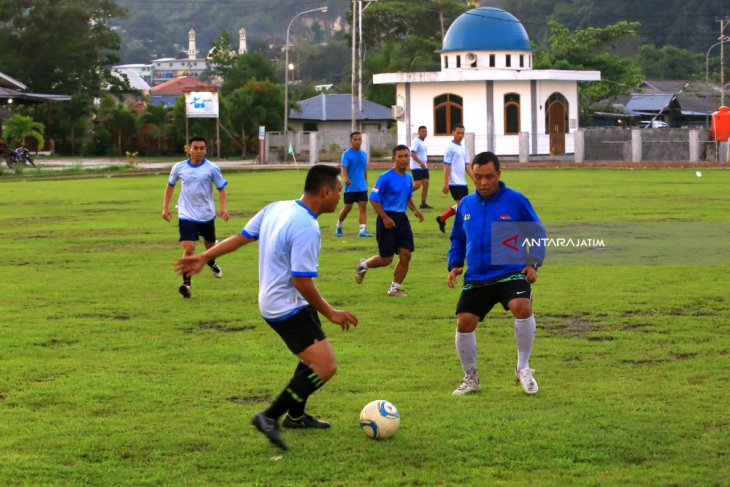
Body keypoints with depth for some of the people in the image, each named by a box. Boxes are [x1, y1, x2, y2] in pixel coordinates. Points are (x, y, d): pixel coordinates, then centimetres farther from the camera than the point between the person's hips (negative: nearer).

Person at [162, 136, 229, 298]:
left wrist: (223, 208, -15)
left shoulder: (212, 168, -7)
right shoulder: (179, 168, -2)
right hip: (186, 216, -1)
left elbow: (221, 188, -1)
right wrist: (165, 207, 10)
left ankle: (211, 262, 55)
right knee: (188, 248, -17)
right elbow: (170, 185, 14)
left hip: (207, 215, 1)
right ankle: (186, 284, -14)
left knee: (210, 245, 19)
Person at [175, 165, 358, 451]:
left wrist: (204, 257, 14)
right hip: (288, 307, -10)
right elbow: (303, 282, -25)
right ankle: (270, 417, -11)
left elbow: (241, 237, 7)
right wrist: (330, 314, -14)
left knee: (313, 358, 26)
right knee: (325, 367, -15)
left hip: (272, 300, 10)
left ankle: (295, 416, 41)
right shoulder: (306, 229, -26)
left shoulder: (276, 209, 1)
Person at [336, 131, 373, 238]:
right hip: (350, 187, -4)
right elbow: (344, 168, -20)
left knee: (363, 207, -7)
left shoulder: (364, 154, 9)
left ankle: (362, 230, -11)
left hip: (362, 187, 4)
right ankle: (338, 226, 25)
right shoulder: (347, 154, -8)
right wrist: (345, 178, -39)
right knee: (347, 208, 2)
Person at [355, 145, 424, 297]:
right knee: (386, 259, -2)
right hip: (387, 218, -6)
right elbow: (373, 199, -13)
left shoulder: (408, 178, 9)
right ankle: (364, 265, 28)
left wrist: (415, 210, 5)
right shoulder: (386, 177, -13)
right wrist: (385, 218, -19)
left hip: (402, 218, 6)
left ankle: (394, 288, 12)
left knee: (405, 255, -1)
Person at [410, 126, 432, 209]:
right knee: (417, 185, -15)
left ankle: (423, 203, 6)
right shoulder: (416, 141, -12)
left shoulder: (424, 142, 15)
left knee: (426, 184, 3)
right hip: (416, 167, -9)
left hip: (424, 167, 9)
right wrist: (420, 163, -30)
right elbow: (413, 154, -21)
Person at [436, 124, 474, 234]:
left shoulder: (463, 149, 15)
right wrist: (446, 183, -15)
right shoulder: (450, 148, -8)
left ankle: (442, 219, 23)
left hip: (462, 183, 8)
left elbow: (467, 166, 17)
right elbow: (446, 166, -11)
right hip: (455, 183, -8)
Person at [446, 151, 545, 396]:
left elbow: (537, 233, 5)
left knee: (522, 307, -30)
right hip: (476, 278, 4)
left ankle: (523, 368, -8)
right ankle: (470, 378, 18)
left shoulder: (516, 201, -3)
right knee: (464, 323, -6)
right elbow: (457, 240, 23)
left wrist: (533, 263, -8)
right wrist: (454, 265, 7)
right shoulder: (466, 204, 8)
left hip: (510, 273, -4)